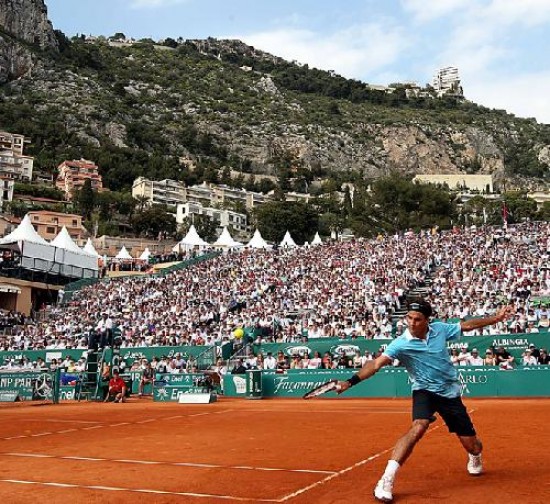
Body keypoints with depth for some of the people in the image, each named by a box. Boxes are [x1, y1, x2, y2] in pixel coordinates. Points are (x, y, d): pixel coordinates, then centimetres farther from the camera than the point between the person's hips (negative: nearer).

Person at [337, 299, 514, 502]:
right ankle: (386, 480, -28)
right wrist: (351, 381, -42)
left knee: (472, 446, 8)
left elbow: (467, 325, 8)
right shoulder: (401, 344, -20)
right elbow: (376, 364, -30)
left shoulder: (440, 329, -9)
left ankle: (475, 458, 49)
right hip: (425, 391, -3)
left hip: (450, 393, 3)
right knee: (418, 427, -33)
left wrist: (496, 318, 8)